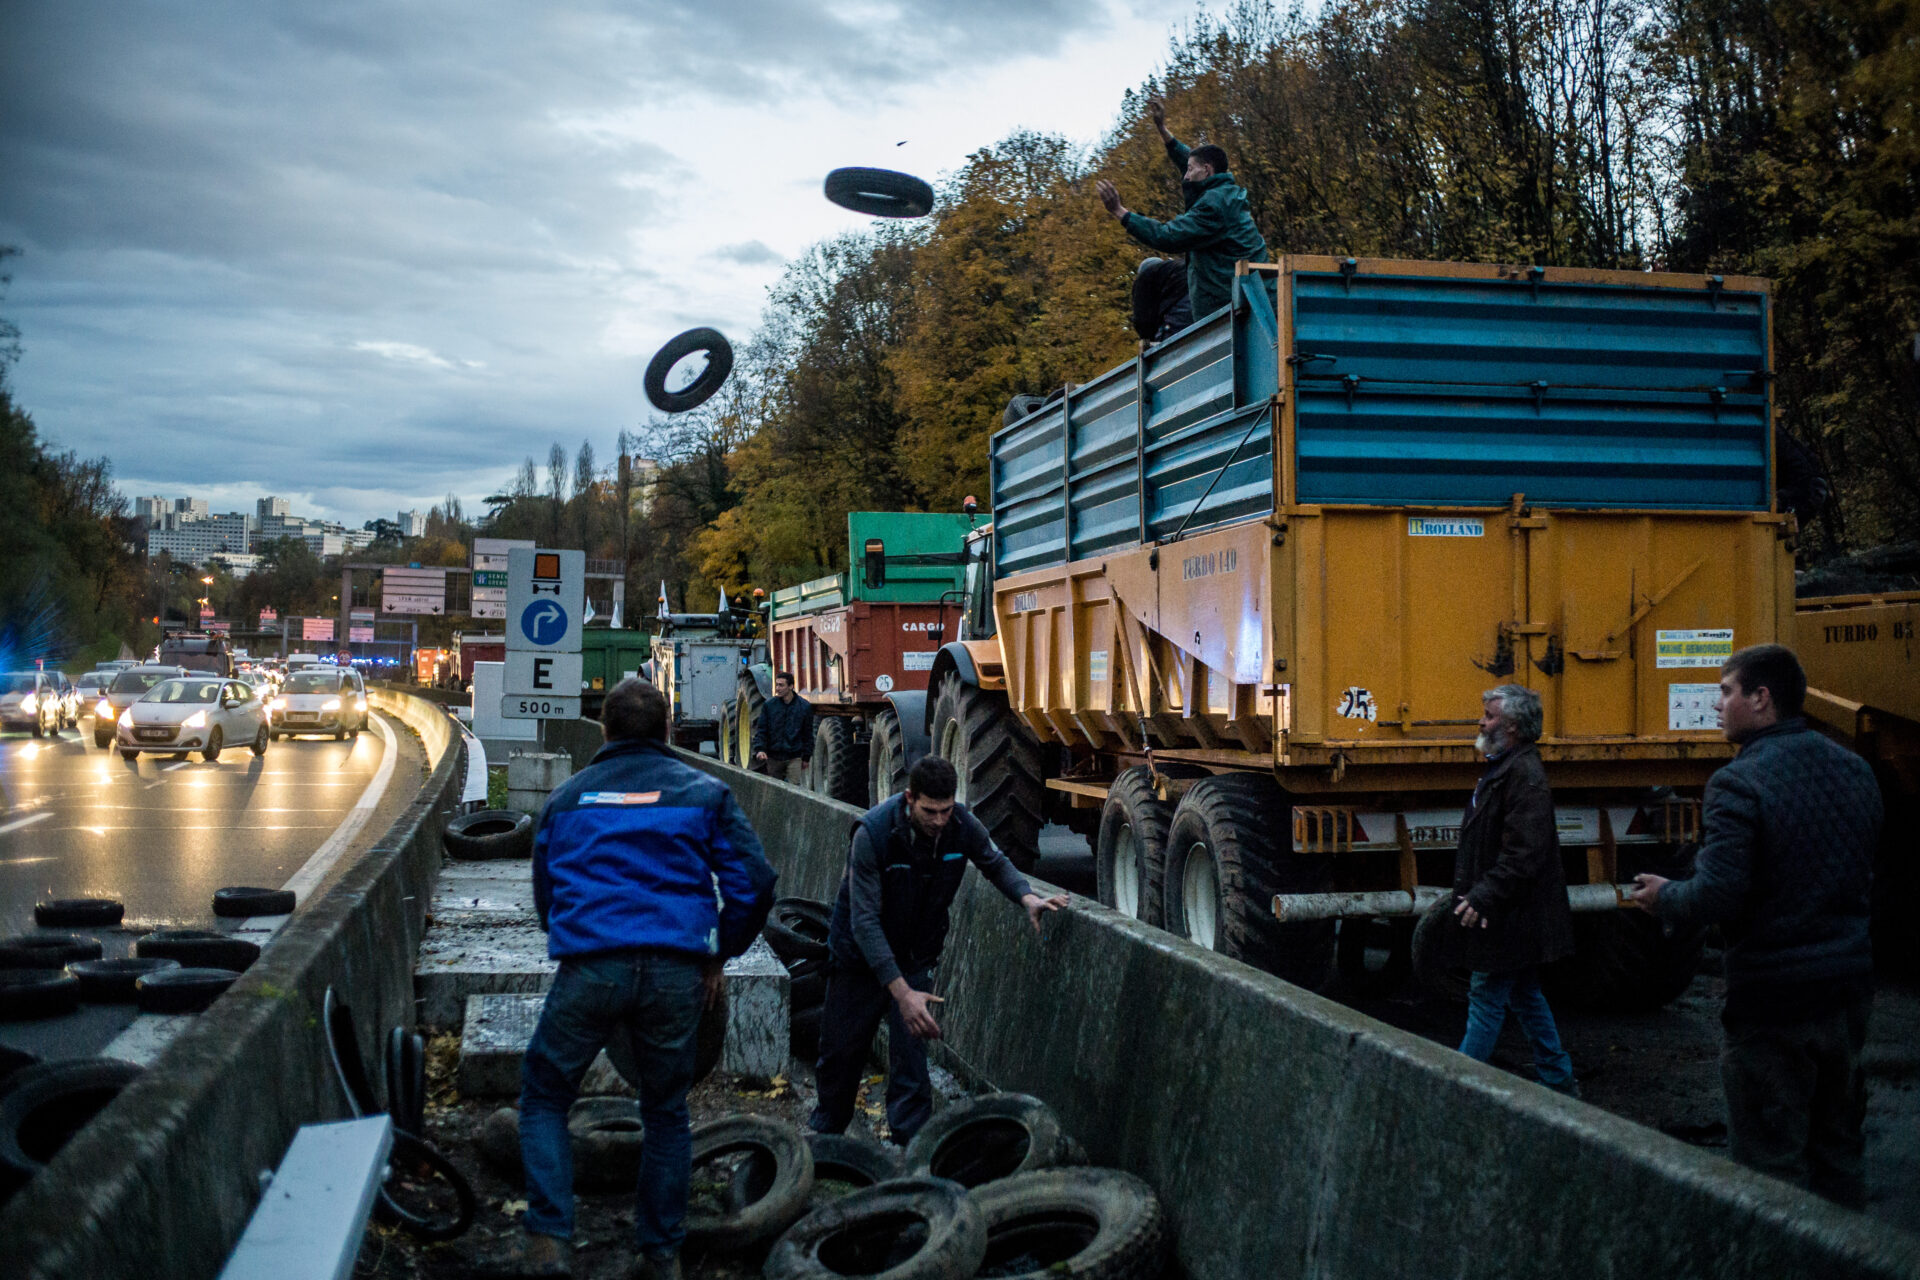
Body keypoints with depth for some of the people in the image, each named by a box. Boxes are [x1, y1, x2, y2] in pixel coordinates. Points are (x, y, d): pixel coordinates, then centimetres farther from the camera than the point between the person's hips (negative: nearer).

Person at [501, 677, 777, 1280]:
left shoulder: (567, 796, 16)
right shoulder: (704, 792, 9)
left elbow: (544, 893, 24)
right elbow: (753, 882, 3)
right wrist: (719, 956, 15)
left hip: (588, 969, 0)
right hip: (675, 974, 0)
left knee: (544, 1098, 16)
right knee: (666, 1113, 15)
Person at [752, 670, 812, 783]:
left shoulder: (805, 706, -1)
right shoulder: (769, 705, 1)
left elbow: (808, 734, 5)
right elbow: (761, 730, 3)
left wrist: (806, 757, 4)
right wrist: (760, 749, -12)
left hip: (794, 758, -2)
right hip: (773, 757, 2)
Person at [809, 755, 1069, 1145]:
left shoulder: (962, 825, -17)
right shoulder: (872, 832, -30)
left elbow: (995, 863, 6)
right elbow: (864, 920, -31)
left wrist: (1027, 896, -16)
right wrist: (901, 992, -37)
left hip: (917, 957, 2)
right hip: (861, 954, -2)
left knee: (910, 1057, -6)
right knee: (841, 1053, 11)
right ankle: (825, 1134, 36)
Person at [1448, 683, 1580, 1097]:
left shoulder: (1526, 776, -19)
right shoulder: (1501, 767, 14)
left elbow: (1523, 854, -26)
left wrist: (1483, 897, -25)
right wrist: (1469, 891, 16)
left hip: (1511, 919, -10)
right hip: (1508, 916, 10)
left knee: (1487, 1000, -3)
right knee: (1526, 997, 17)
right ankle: (1558, 1080, 26)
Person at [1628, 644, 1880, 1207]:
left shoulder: (1739, 783, -18)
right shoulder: (1855, 770, 6)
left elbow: (1716, 897, -23)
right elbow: (1865, 876, 16)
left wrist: (1664, 897, -4)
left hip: (1771, 997, -7)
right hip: (1848, 989, 7)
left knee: (1772, 1164, 3)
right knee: (1838, 1150, 20)